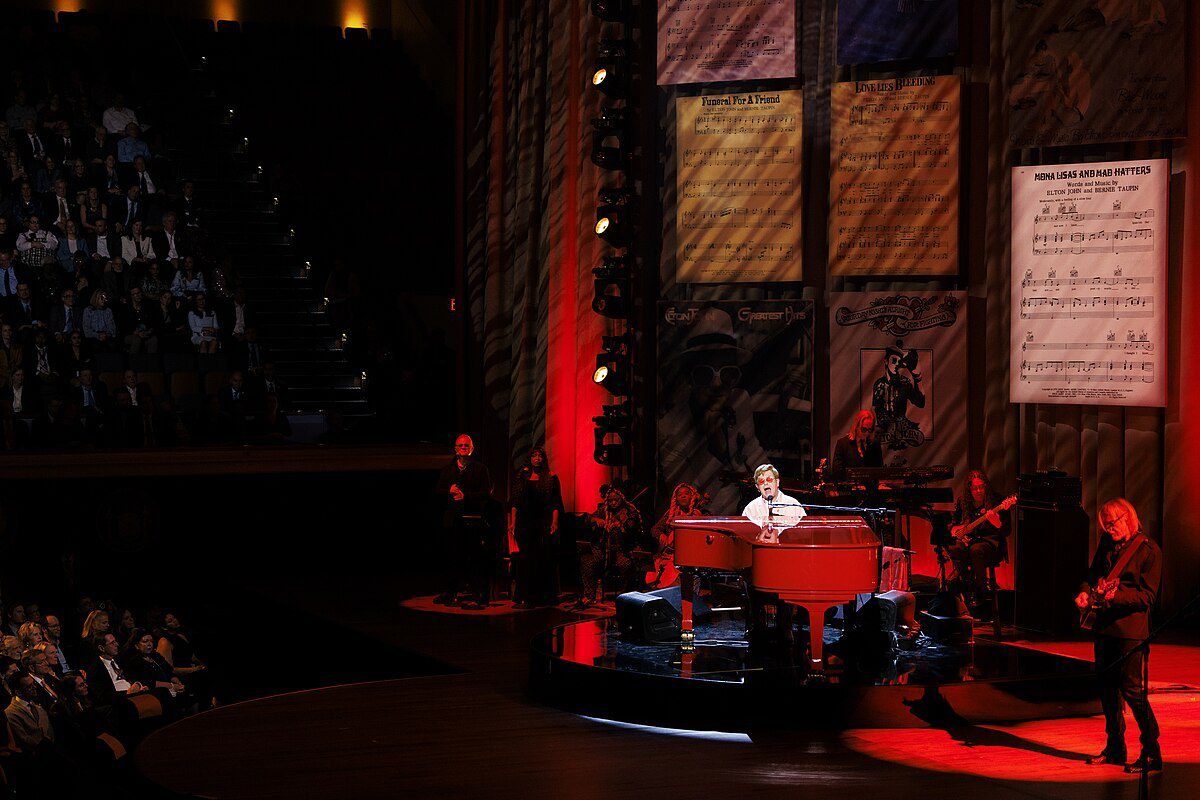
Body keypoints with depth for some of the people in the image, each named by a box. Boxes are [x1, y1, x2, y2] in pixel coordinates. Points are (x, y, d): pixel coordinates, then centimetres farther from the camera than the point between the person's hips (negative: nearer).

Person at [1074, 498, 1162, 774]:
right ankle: (1115, 747, 25)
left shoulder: (1148, 550, -10)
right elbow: (1094, 572, 21)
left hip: (1131, 629, -7)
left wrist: (1117, 595, -27)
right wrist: (1086, 591, 1)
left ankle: (1151, 753, -3)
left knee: (1132, 689, -9)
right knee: (1107, 686, 13)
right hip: (1105, 624, 7)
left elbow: (1148, 595, -13)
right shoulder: (1108, 543, 10)